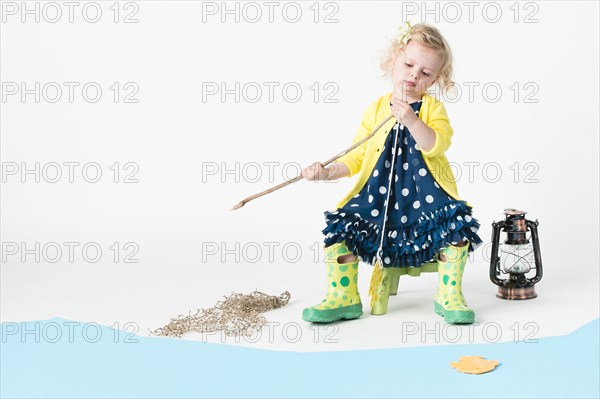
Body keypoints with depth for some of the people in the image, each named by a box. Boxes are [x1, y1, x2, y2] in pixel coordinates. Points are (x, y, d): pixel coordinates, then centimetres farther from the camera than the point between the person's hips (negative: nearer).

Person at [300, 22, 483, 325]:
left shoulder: (433, 108, 3)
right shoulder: (377, 109, 8)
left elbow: (436, 145, -16)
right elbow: (356, 158, 9)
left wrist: (411, 120, -30)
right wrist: (329, 172, -8)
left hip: (424, 194, -2)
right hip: (378, 195, 2)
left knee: (457, 228, -23)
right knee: (338, 228, -13)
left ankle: (449, 297, -4)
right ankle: (343, 298, 3)